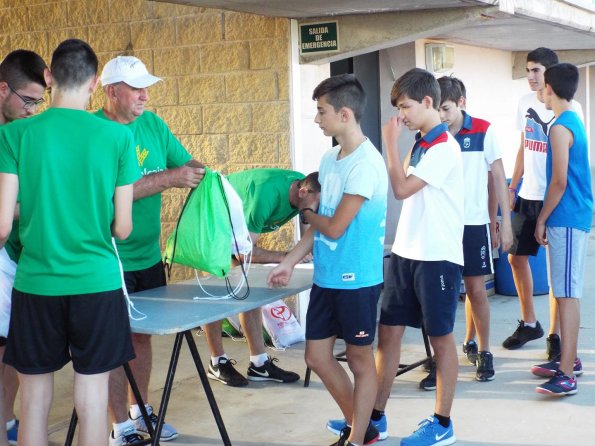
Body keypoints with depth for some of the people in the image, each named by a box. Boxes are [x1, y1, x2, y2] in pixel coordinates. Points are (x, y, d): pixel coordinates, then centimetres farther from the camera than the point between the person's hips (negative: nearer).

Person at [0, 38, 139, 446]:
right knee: (93, 397, 8)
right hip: (97, 283, 0)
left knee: (35, 400, 11)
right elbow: (123, 229, -2)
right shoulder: (118, 137, -5)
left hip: (36, 284, 0)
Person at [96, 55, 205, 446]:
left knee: (142, 335, 18)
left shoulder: (153, 124, 5)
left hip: (150, 256, 7)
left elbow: (186, 162, 9)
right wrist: (170, 178, -27)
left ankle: (141, 410, 34)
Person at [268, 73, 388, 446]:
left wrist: (305, 211, 1)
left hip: (357, 279, -8)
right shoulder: (330, 159, 7)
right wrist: (290, 263, 8)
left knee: (360, 359, 7)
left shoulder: (366, 164, -19)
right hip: (326, 277, 8)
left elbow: (335, 228, -19)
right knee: (317, 356, 13)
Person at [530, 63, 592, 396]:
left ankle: (567, 375, -12)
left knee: (566, 294, -11)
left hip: (566, 219, -10)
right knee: (567, 292, 15)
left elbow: (559, 182, -18)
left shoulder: (560, 128, -15)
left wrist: (542, 219, -9)